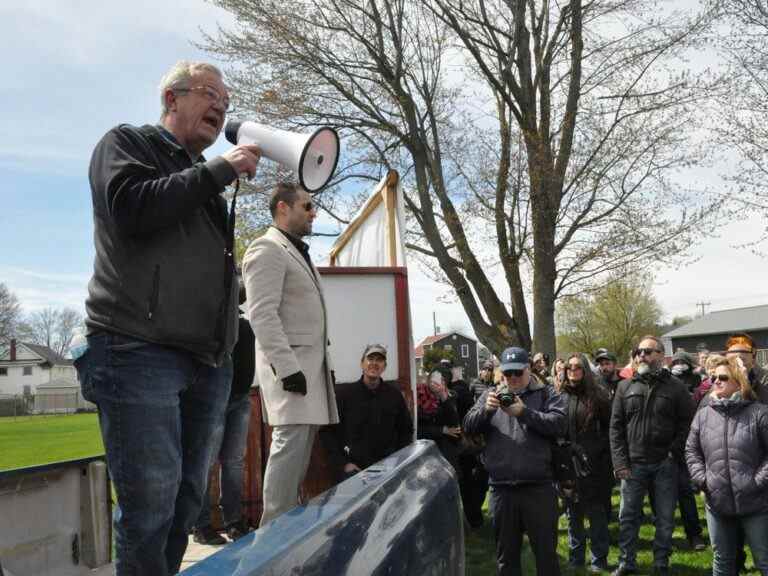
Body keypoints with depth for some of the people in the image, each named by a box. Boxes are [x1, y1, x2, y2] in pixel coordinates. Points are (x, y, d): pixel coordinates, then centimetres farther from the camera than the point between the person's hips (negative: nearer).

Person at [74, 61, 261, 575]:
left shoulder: (207, 180, 26)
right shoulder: (127, 143, 7)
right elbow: (132, 209, -14)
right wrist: (220, 169, -8)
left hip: (208, 360, 7)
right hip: (138, 352, -7)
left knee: (186, 503, 9)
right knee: (150, 505, -9)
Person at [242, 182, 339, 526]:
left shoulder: (299, 253, 23)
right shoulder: (267, 249, -6)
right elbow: (262, 314, -17)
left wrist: (324, 364, 17)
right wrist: (288, 367, -23)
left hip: (311, 362, 9)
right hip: (289, 362, -9)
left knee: (303, 443, 8)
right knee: (291, 441, -13)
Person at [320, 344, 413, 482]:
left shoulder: (394, 394, 9)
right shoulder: (343, 393, 1)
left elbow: (406, 430, 19)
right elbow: (327, 432, 2)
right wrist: (343, 464, -6)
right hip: (353, 468, -3)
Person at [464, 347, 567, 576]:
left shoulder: (546, 393, 4)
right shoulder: (491, 395, 12)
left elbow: (559, 424, -11)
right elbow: (468, 426, 5)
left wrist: (524, 412, -19)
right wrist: (485, 409, -14)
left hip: (538, 487, -3)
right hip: (501, 488, 3)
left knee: (546, 551, 7)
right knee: (506, 553, 15)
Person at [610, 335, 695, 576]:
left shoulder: (675, 387, 0)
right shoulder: (625, 387, 4)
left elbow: (687, 422, -1)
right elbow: (615, 427, 3)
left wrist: (674, 453, -10)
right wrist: (620, 462, -4)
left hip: (665, 465, -1)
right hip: (633, 464, 1)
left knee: (665, 518, 9)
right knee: (628, 516, 8)